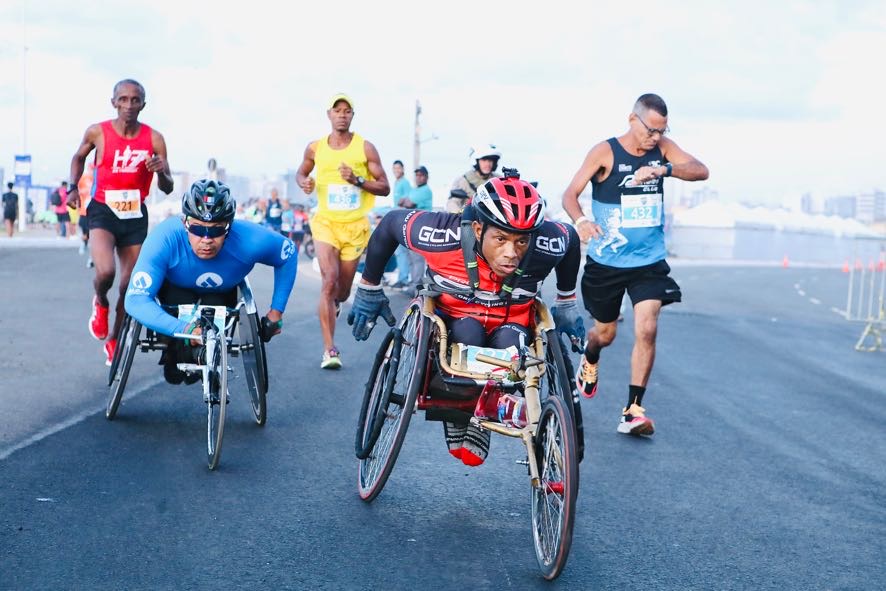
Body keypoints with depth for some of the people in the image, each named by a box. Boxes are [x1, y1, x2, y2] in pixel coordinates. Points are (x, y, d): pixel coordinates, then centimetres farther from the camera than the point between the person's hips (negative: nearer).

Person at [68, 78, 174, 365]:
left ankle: (114, 341, 30)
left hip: (135, 215, 2)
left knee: (130, 286, 7)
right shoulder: (97, 132, -7)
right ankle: (100, 303, 9)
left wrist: (161, 171, -22)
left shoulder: (154, 139, -6)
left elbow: (167, 189, -1)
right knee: (106, 272, -27)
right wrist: (74, 187, 1)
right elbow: (78, 157, 15)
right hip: (103, 212, -2)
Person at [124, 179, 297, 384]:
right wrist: (183, 328, -58)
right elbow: (136, 300, -45)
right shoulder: (165, 237, -42)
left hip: (223, 293, 1)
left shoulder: (250, 240, -37)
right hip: (175, 288, -1)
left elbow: (288, 253, -16)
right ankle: (174, 357, 0)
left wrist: (276, 311, -15)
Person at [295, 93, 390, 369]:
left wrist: (357, 180, -19)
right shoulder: (315, 148, 2)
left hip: (355, 225, 1)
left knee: (343, 289, 10)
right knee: (329, 280, -18)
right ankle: (329, 349, -18)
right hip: (326, 222, 0)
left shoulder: (365, 148, -3)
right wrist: (304, 182, -3)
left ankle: (334, 304, 50)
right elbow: (301, 172, 21)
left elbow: (384, 188, -2)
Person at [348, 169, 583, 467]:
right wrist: (368, 290, -3)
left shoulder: (548, 244, -27)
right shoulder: (446, 235, -33)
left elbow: (571, 239, -2)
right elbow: (391, 223, -14)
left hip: (510, 322, 1)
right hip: (453, 317, -1)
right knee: (467, 334, -36)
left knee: (509, 346, -33)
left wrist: (567, 303, 9)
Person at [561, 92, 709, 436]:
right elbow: (570, 194, -16)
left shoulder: (663, 148, 0)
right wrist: (580, 221, -38)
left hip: (649, 262, 2)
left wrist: (663, 169, -30)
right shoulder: (605, 152, -11)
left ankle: (633, 410, -5)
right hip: (606, 262, -2)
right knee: (605, 334, 14)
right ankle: (589, 362, 50)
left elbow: (701, 171, -13)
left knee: (646, 331, -13)